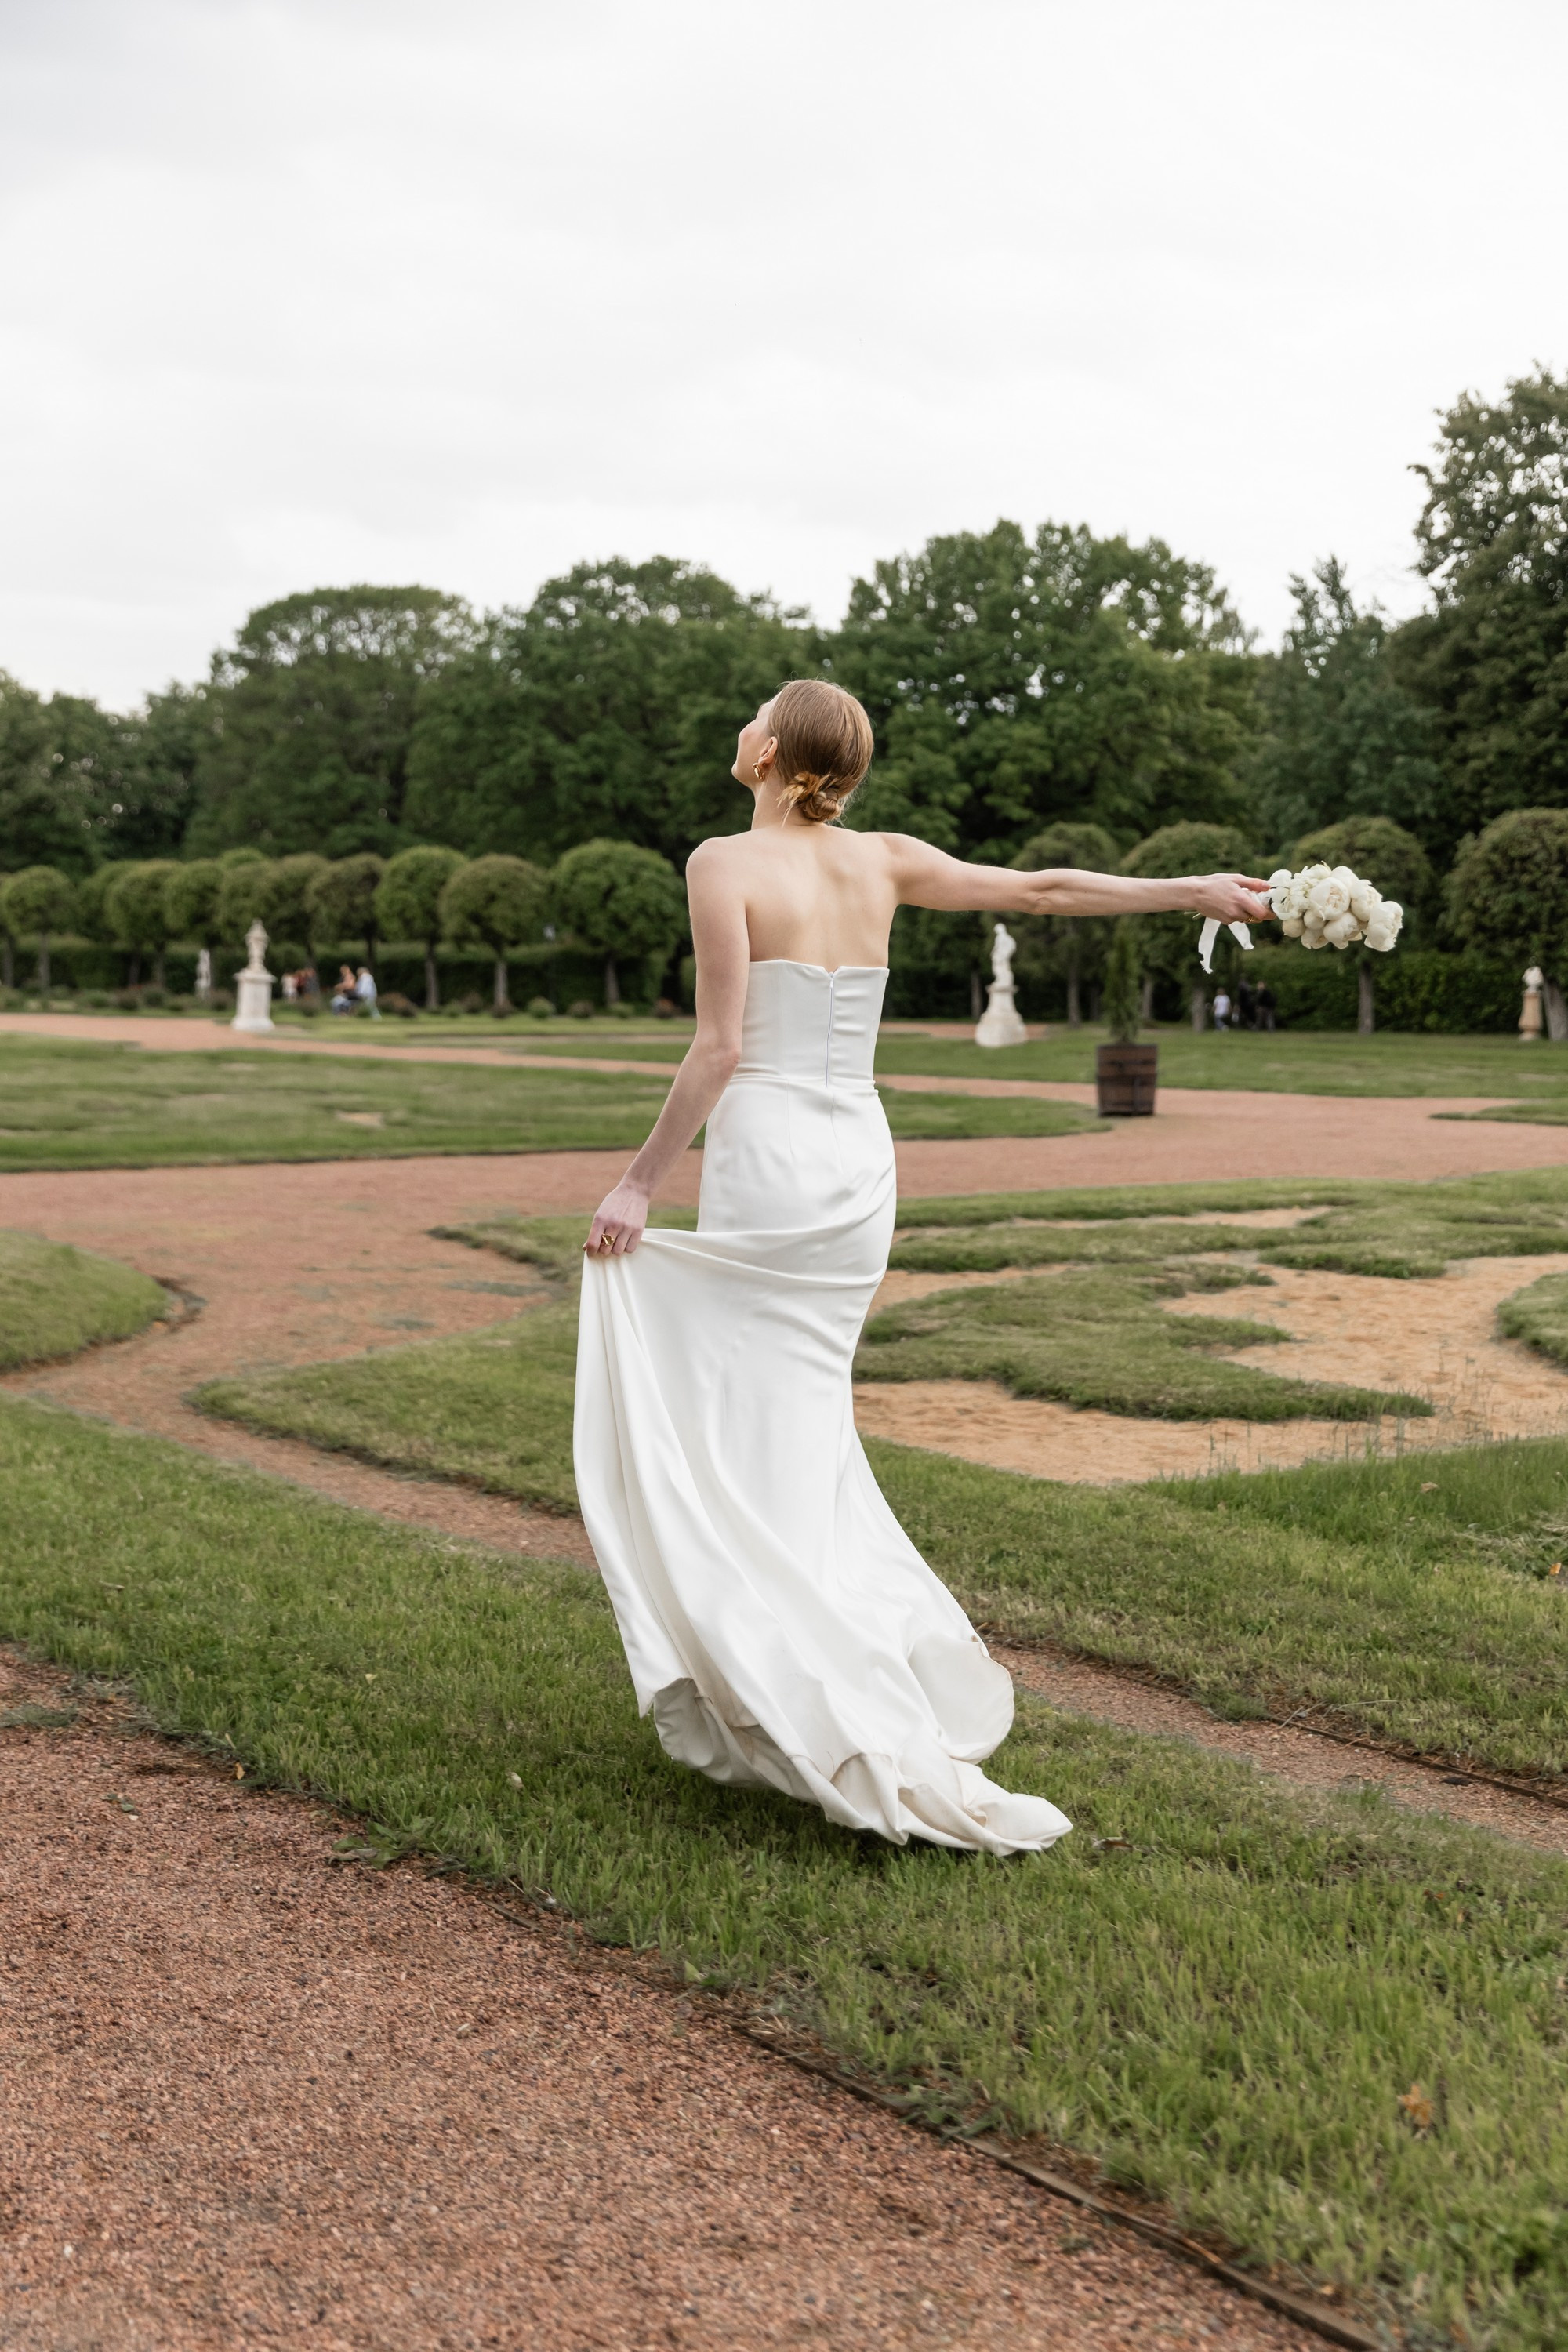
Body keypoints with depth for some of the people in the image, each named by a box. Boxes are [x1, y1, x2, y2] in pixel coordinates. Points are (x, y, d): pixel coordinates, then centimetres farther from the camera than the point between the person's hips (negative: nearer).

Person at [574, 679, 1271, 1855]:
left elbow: (719, 1050, -13)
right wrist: (1197, 889, 25)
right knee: (797, 1435, 17)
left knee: (768, 1460, -2)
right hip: (860, 1160, 6)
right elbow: (1042, 889, 14)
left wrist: (641, 1183, -6)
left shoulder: (725, 863, -8)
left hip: (765, 1164, -6)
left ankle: (893, 1750, -7)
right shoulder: (882, 862, 8)